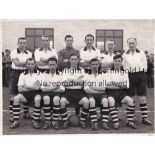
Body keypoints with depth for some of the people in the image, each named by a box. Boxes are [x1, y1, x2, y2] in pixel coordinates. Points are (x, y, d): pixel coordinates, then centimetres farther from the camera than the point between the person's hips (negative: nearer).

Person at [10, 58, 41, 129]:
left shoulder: (38, 74, 8)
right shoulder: (23, 75, 15)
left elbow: (38, 87, -6)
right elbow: (20, 88, 3)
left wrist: (26, 86, -5)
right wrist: (33, 87, -5)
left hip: (35, 93, -2)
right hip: (25, 93, 3)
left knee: (37, 99, -37)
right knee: (16, 98, -27)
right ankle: (16, 121, -22)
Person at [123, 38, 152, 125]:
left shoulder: (141, 53, 6)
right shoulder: (125, 55, 7)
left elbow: (145, 66, 4)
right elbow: (124, 67, 10)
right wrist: (128, 70, -4)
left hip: (140, 76, 0)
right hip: (130, 76, 0)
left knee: (142, 98, -1)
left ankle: (145, 118, 6)